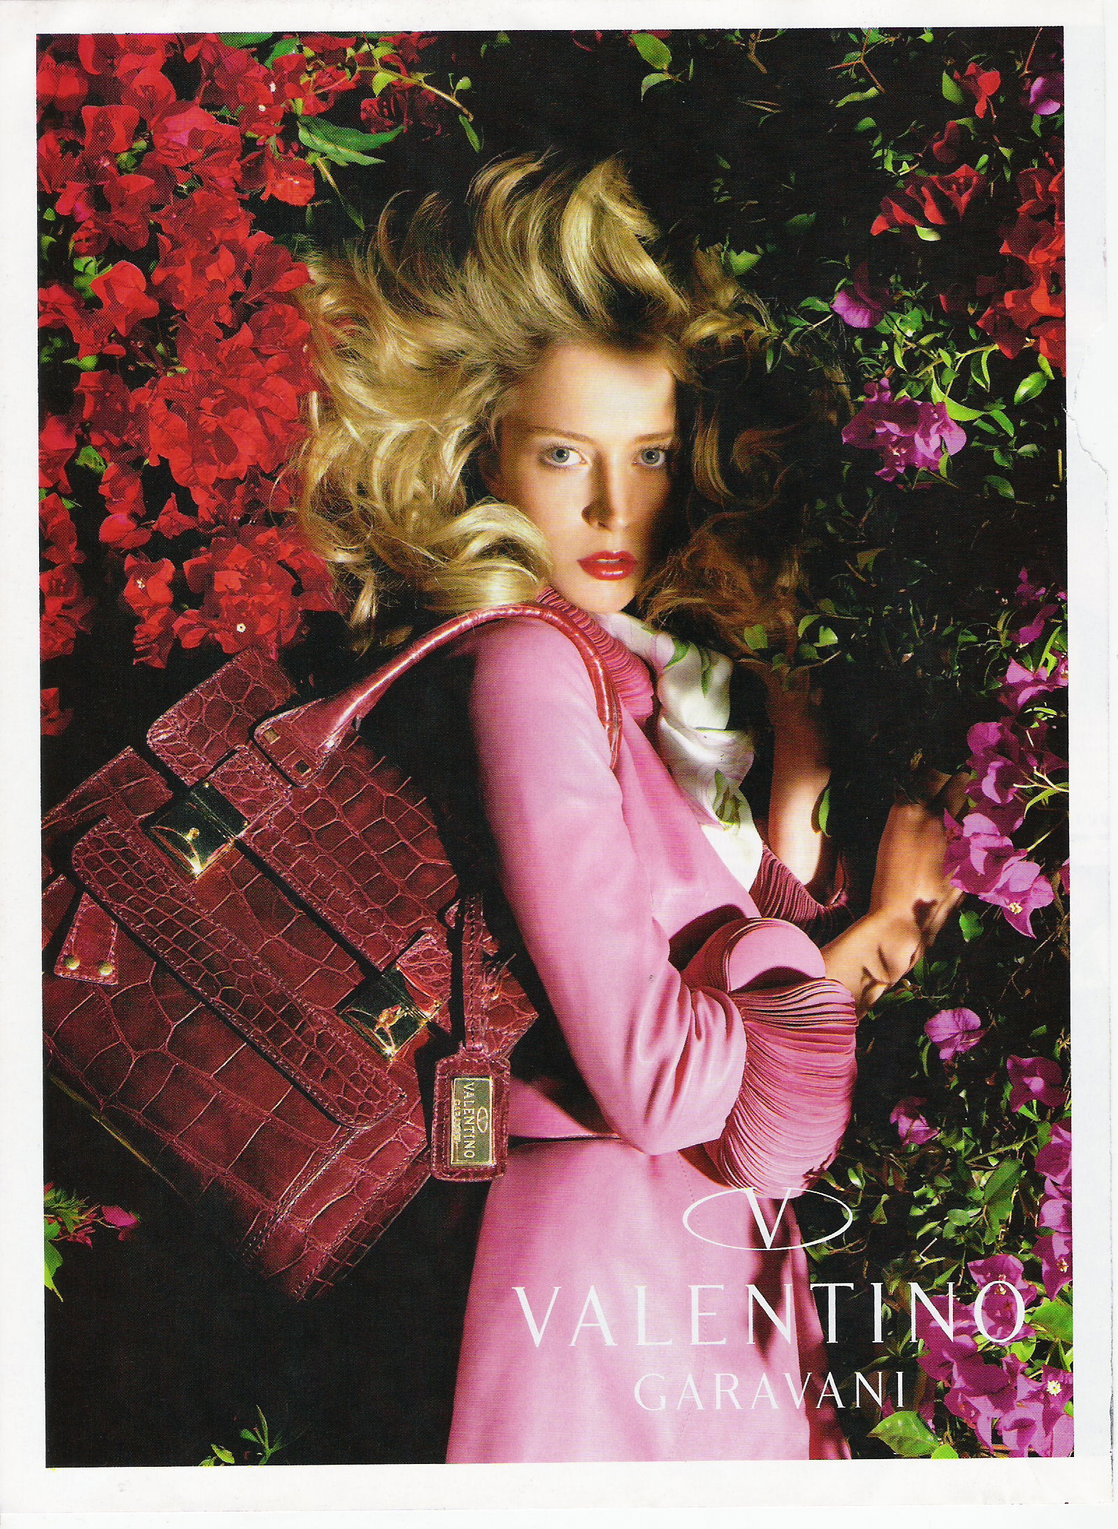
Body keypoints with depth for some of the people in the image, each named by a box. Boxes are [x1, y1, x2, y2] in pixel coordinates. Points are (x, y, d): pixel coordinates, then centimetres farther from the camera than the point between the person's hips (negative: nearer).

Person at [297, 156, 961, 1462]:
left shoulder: (663, 667, 8)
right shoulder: (532, 669, -16)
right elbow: (651, 1081, -22)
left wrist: (796, 814, -6)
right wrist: (869, 931, -8)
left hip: (726, 1240, 8)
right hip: (606, 1246, -8)